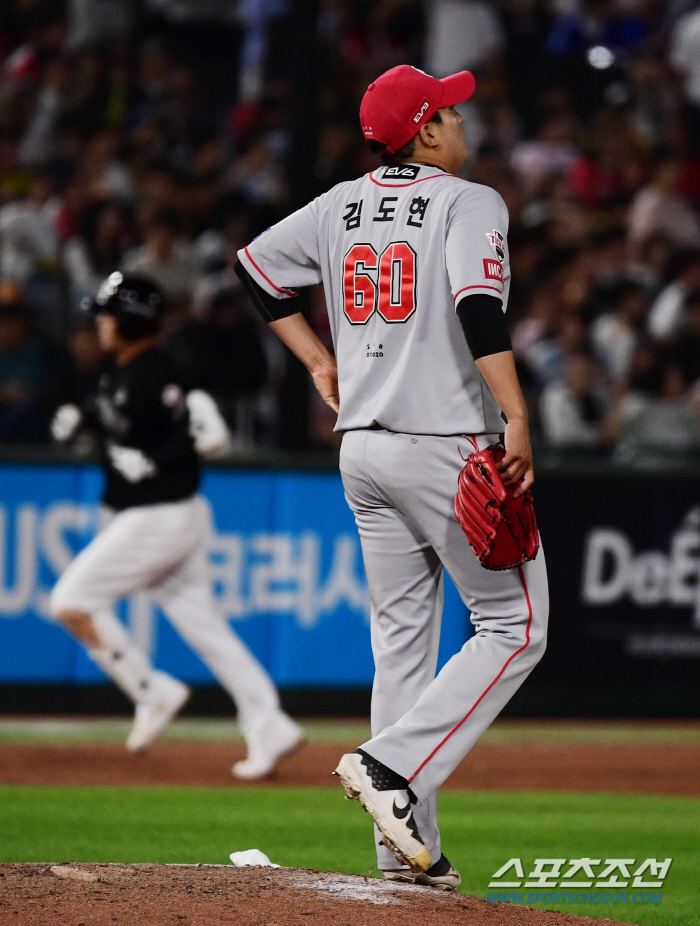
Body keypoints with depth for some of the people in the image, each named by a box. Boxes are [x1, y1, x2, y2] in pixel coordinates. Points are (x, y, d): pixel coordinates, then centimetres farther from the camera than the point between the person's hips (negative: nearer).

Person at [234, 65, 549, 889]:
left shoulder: (343, 206, 10)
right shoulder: (470, 203, -9)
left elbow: (256, 265, 21)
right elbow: (479, 308, -24)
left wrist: (321, 361, 24)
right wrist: (517, 419, -28)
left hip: (363, 447, 7)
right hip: (448, 447, -7)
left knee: (402, 637, 10)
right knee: (513, 626, 2)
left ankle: (407, 848, 8)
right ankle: (390, 764, -14)